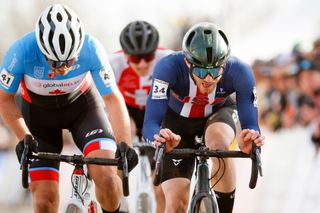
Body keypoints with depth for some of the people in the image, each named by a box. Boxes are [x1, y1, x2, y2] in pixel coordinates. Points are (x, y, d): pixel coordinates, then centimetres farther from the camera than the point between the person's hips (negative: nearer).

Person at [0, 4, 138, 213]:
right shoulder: (22, 52, -33)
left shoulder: (91, 49, -32)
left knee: (106, 176, -23)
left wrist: (124, 147, -35)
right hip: (38, 111, 0)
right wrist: (24, 139, -25)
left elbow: (113, 99, -24)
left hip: (82, 104, 0)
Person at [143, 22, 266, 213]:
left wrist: (251, 138, -57)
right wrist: (159, 137, -64)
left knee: (219, 144, -37)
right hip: (178, 118, 0)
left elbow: (250, 123, -33)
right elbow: (150, 123, -41)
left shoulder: (239, 71, -34)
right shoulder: (169, 67, -37)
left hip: (218, 113, 0)